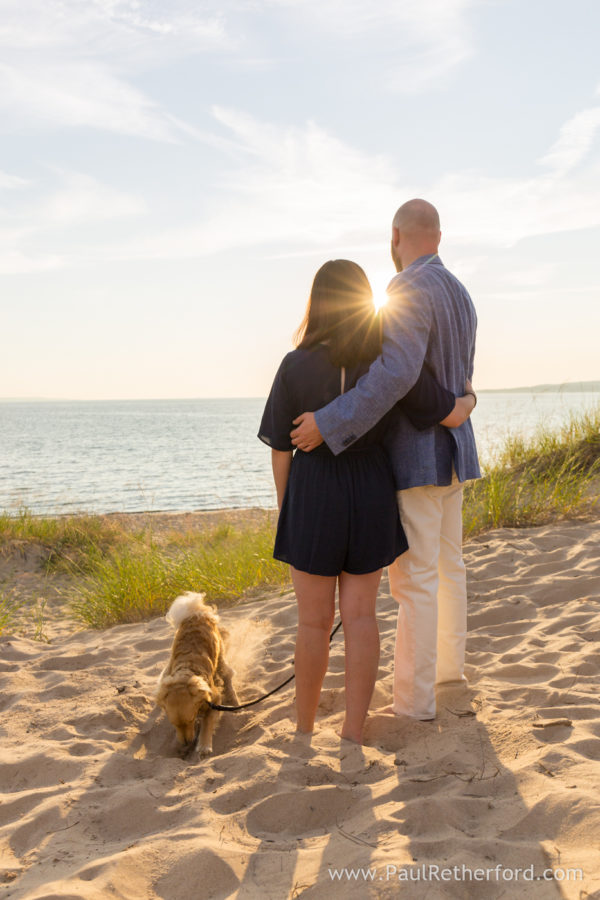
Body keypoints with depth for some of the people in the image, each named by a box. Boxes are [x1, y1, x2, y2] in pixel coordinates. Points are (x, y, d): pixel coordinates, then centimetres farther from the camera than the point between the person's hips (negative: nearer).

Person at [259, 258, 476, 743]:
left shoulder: (296, 366, -11)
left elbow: (281, 448, -5)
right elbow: (451, 414, -2)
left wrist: (284, 506, 8)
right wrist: (469, 399, 21)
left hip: (314, 494, -2)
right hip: (372, 493, 2)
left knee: (314, 620, 8)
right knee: (360, 615, 9)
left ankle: (303, 729, 22)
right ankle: (353, 732, 9)